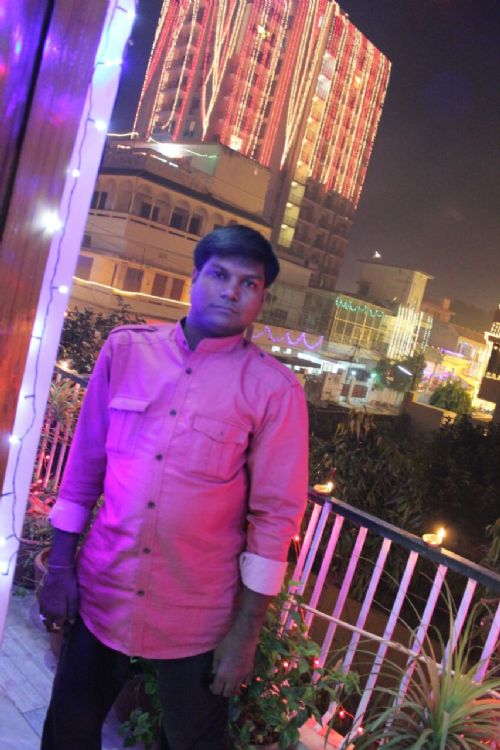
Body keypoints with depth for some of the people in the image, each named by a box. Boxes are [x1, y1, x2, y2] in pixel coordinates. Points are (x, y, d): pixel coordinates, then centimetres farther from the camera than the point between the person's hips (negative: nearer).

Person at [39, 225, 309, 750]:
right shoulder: (126, 349, -3)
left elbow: (275, 514, -9)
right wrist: (60, 565, 5)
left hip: (197, 616, -2)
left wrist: (245, 633, -7)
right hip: (100, 593, 3)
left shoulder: (273, 388, -11)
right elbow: (84, 462, 3)